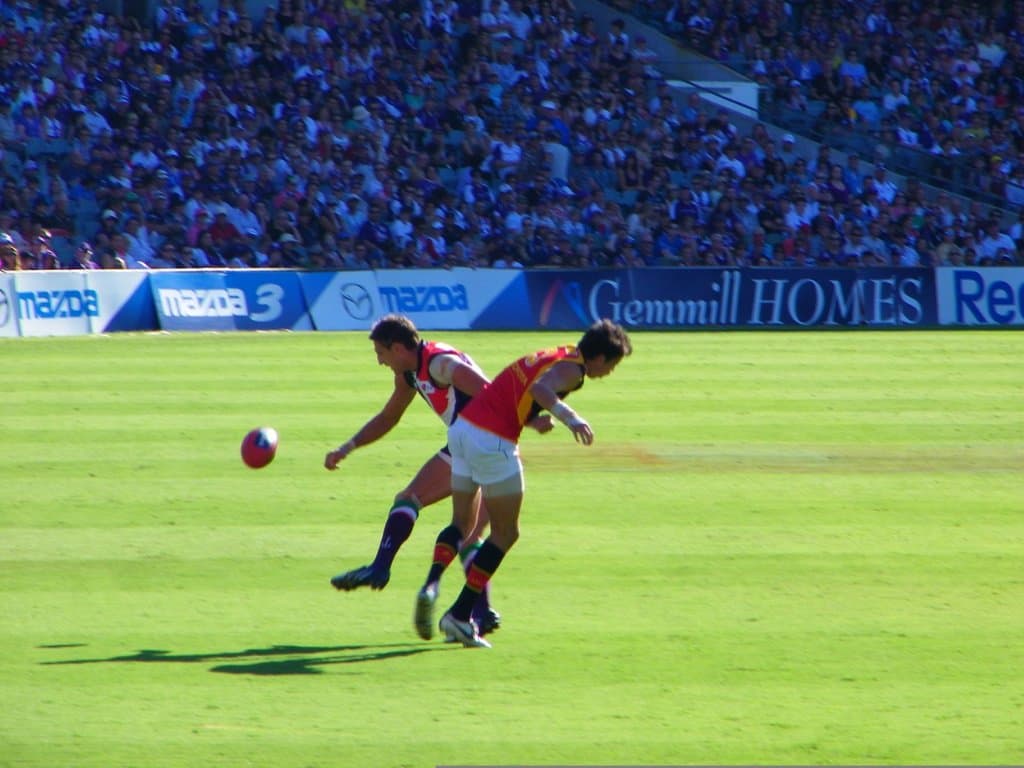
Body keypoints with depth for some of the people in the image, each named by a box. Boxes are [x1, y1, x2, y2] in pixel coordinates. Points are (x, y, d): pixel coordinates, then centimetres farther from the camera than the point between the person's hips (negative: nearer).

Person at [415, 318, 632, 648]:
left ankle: (431, 585, -7)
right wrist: (569, 416, -39)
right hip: (493, 441, -8)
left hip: (462, 426, 8)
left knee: (462, 523, 18)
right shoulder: (571, 368, -7)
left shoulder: (554, 355, 19)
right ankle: (460, 615, 4)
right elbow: (539, 388, -27)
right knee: (505, 533, 6)